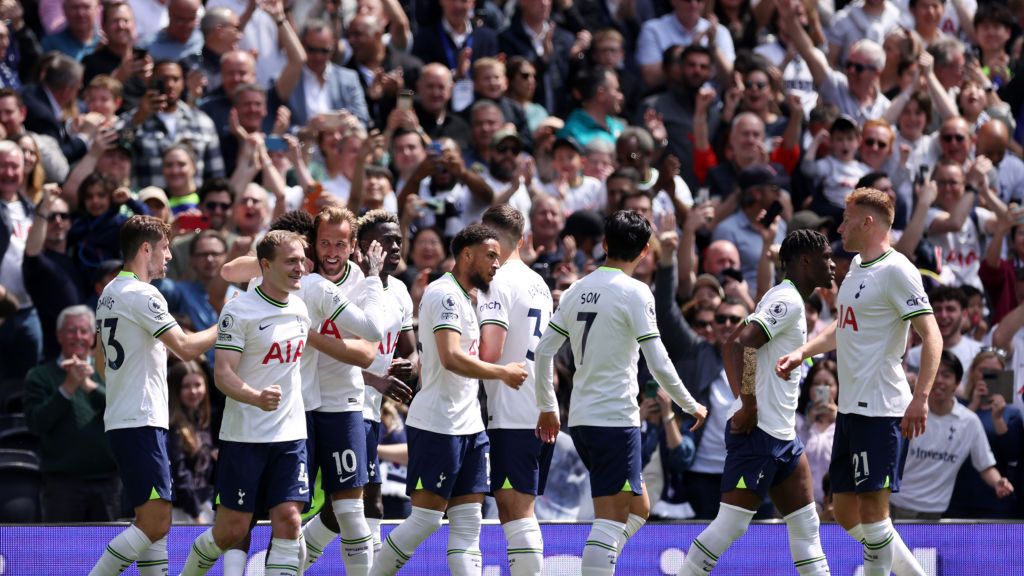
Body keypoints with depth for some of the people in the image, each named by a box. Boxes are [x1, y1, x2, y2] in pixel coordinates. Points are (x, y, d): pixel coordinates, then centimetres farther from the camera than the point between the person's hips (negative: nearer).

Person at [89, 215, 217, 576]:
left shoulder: (109, 294, 16)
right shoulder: (141, 295, -14)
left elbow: (101, 363, 24)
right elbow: (186, 348, -20)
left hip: (121, 420, 10)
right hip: (141, 423, -10)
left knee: (157, 524, 9)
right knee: (153, 523, -12)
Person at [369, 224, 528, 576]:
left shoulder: (465, 297, 17)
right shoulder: (446, 294, -13)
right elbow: (451, 358, -24)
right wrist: (502, 372, -16)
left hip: (468, 426, 10)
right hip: (437, 425, -10)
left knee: (468, 521, 3)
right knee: (426, 518, -7)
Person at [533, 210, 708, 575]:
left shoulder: (577, 291, 10)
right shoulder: (635, 293, -10)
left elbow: (543, 351, 11)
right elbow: (658, 364, -12)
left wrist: (547, 407, 22)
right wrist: (691, 406, 1)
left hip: (581, 419, 7)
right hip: (615, 419, -7)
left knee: (637, 509, 18)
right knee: (610, 520, -8)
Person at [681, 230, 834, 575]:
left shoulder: (788, 300, 17)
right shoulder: (789, 301, -13)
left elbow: (732, 346, 22)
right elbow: (737, 345, -25)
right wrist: (749, 406, -23)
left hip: (783, 435, 10)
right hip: (759, 431, -10)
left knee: (805, 523, 9)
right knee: (731, 524, -8)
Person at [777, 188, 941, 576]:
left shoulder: (896, 270, -12)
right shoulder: (857, 267, 16)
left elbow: (931, 336, -19)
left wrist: (920, 398, -28)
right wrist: (802, 354, 21)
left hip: (880, 410, -10)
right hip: (850, 408, 10)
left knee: (872, 508, -7)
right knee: (845, 511, 10)